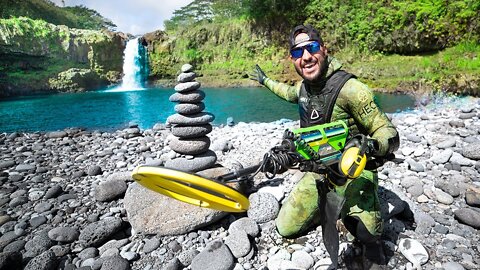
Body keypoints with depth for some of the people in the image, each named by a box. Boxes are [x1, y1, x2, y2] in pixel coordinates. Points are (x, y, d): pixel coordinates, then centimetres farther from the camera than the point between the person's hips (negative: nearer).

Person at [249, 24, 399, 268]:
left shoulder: (349, 88, -23)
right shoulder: (305, 85, 0)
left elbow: (388, 133, -18)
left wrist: (371, 145, -42)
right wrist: (265, 81, 40)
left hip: (353, 175, -6)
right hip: (318, 173, 6)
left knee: (367, 236, -29)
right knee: (286, 228, 5)